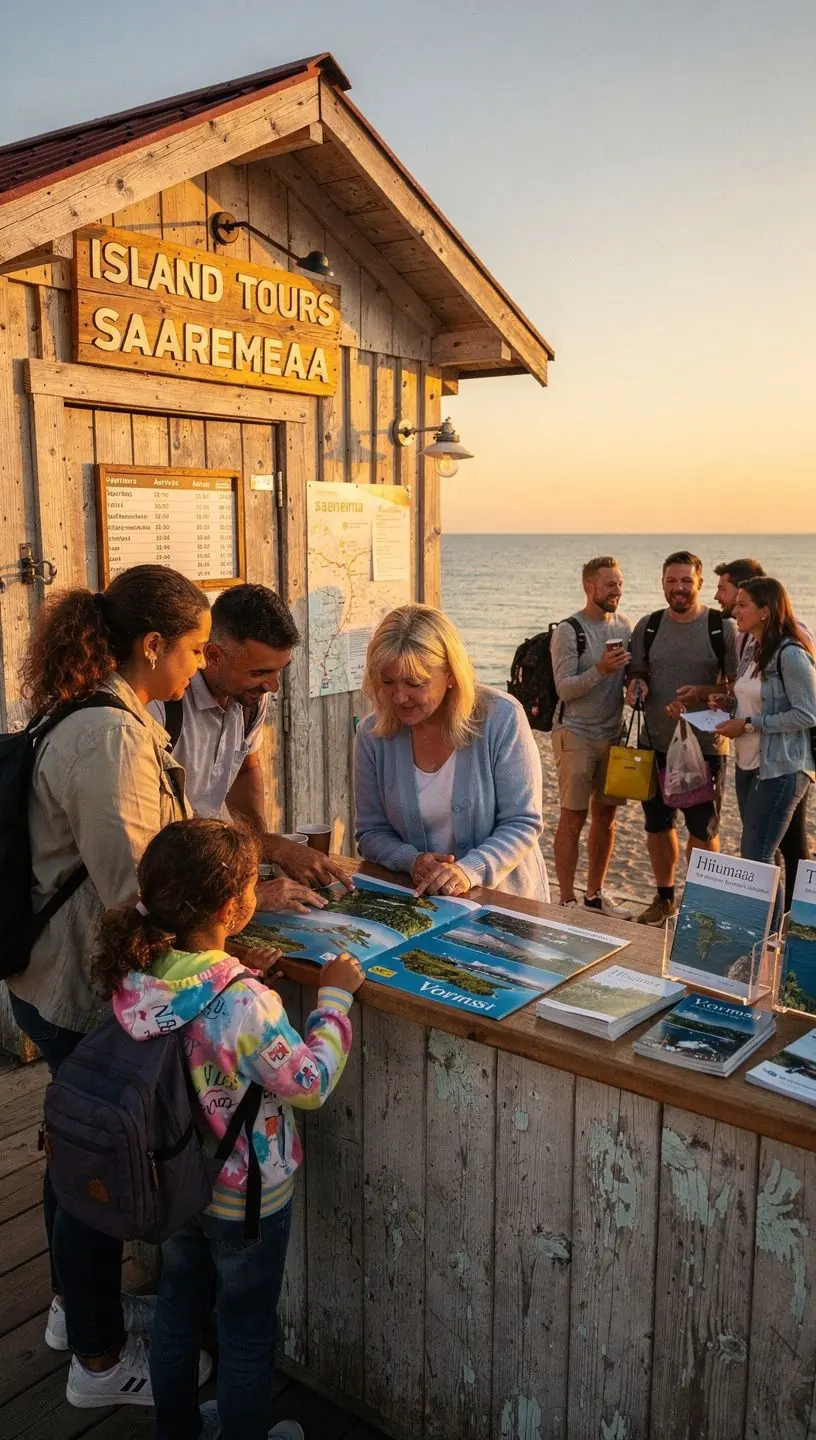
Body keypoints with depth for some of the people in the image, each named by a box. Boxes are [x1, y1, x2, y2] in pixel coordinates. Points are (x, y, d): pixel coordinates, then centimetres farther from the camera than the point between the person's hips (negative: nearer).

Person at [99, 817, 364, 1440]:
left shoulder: (136, 976, -18)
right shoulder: (245, 1005, -37)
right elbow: (310, 1084, -21)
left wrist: (239, 972, -1)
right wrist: (334, 998, -14)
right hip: (246, 1198, -6)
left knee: (179, 1308, 29)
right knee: (247, 1330, 20)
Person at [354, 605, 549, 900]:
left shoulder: (501, 717, -12)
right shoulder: (372, 734, -4)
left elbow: (522, 824, -10)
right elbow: (372, 832, 4)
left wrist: (468, 871, -25)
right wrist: (412, 862, -16)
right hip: (417, 903, 1)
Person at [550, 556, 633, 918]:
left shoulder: (624, 626, 10)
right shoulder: (569, 631, -9)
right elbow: (564, 688, -15)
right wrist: (600, 670, -27)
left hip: (613, 734, 6)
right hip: (576, 735, -6)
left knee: (606, 815, 11)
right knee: (573, 818, -2)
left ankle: (595, 894, 24)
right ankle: (567, 900, 7)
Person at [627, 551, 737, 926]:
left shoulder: (723, 628, -5)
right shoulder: (648, 626, 5)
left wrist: (703, 692, -21)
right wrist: (637, 684, -11)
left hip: (705, 745, -3)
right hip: (656, 744, 4)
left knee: (703, 830, 4)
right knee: (657, 825, 14)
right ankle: (664, 897, 32)